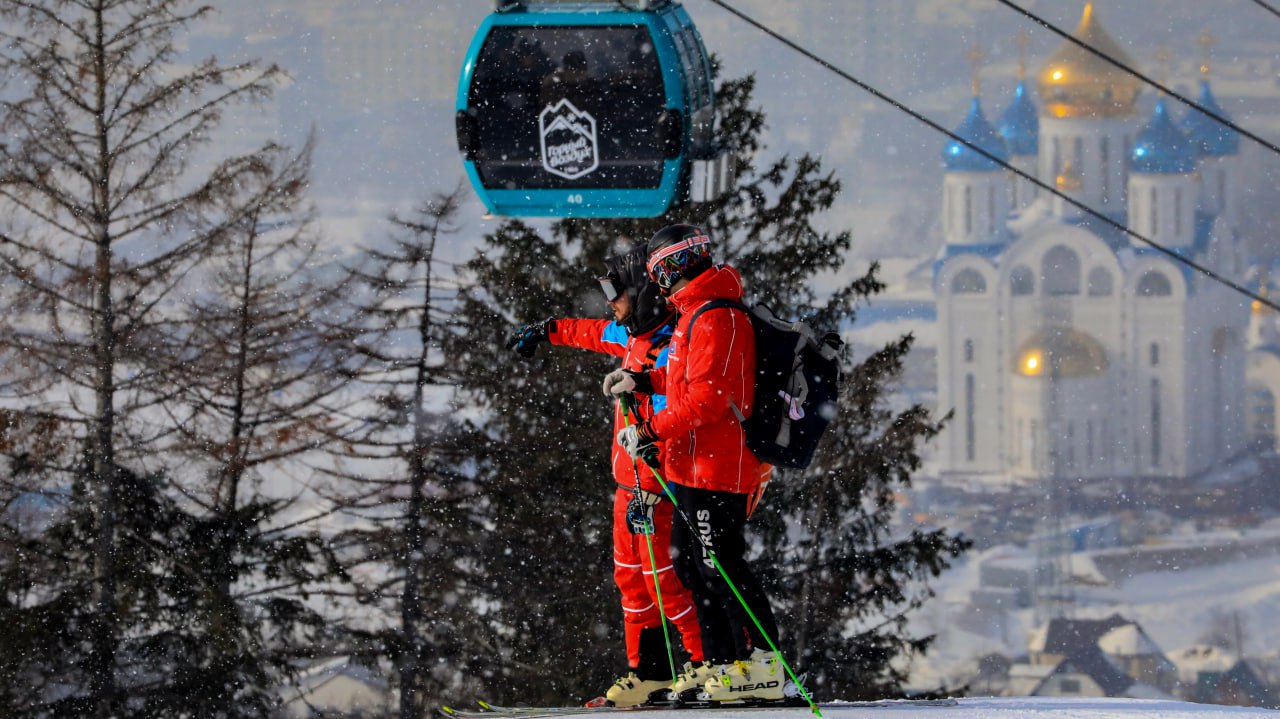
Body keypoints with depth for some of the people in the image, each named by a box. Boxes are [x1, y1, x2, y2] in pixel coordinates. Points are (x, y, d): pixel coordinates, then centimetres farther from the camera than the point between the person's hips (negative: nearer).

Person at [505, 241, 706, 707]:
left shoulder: (668, 350, -21)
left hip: (656, 482, -10)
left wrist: (649, 492, -29)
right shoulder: (635, 335, 8)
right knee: (630, 574, 11)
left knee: (661, 574, -10)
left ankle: (707, 664, -5)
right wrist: (547, 332, 45)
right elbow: (599, 334, 32)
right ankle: (647, 671, 15)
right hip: (629, 479, 10)